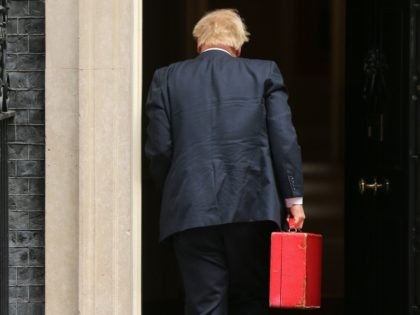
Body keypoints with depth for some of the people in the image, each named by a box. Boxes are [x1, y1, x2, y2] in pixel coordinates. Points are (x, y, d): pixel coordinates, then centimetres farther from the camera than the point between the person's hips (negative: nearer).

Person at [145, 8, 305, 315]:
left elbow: (159, 148, 3)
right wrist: (293, 197, 4)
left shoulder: (167, 78, 7)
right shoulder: (265, 72, 7)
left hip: (192, 209, 0)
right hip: (252, 206, 0)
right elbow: (285, 140, 0)